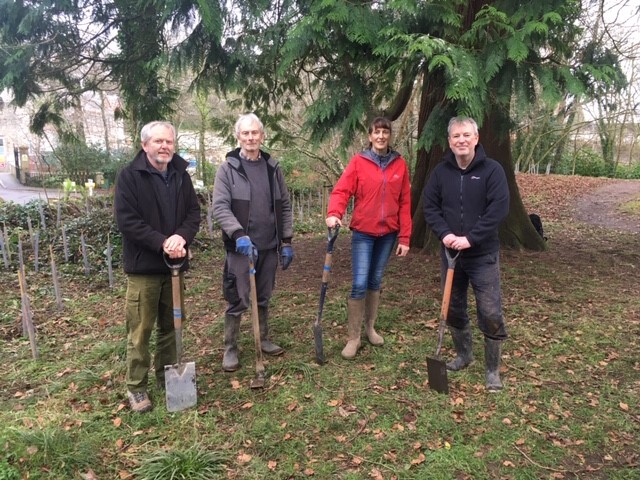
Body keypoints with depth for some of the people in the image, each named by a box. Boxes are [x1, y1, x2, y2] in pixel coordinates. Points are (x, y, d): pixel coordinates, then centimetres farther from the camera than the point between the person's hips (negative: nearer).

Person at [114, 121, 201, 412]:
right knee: (140, 330, 1)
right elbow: (126, 220, -14)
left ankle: (167, 376, 31)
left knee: (170, 325, 15)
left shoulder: (181, 175, 8)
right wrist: (162, 242, -21)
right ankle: (136, 387, 15)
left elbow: (194, 213, 5)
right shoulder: (130, 176, -8)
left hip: (175, 264, 5)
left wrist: (181, 237, -15)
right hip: (143, 267, -5)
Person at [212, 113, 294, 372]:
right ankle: (230, 349, 17)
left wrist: (286, 241, 7)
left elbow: (284, 206, 10)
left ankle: (263, 340, 33)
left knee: (264, 298, 16)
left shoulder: (273, 168, 7)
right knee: (238, 301, 1)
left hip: (269, 246, 4)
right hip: (240, 248, -4)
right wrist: (239, 234, -26)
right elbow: (220, 207, -12)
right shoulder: (228, 168, -4)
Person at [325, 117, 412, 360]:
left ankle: (370, 327, 31)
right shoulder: (358, 161, -4)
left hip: (388, 233, 3)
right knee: (359, 284, -7)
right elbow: (341, 190, -12)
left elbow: (405, 203, 3)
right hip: (363, 232, -3)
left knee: (375, 282, 15)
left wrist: (404, 237, 1)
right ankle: (353, 337, 6)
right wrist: (334, 214, -32)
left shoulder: (400, 164, 4)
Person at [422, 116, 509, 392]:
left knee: (490, 313, -3)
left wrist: (470, 239, -21)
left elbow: (499, 209, -15)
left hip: (483, 255, -4)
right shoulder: (441, 172, 4)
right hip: (450, 253, 4)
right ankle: (463, 354, 35)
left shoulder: (492, 169, -7)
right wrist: (444, 234, -14)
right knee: (454, 308, 14)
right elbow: (429, 206, 3)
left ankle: (493, 369, 13)